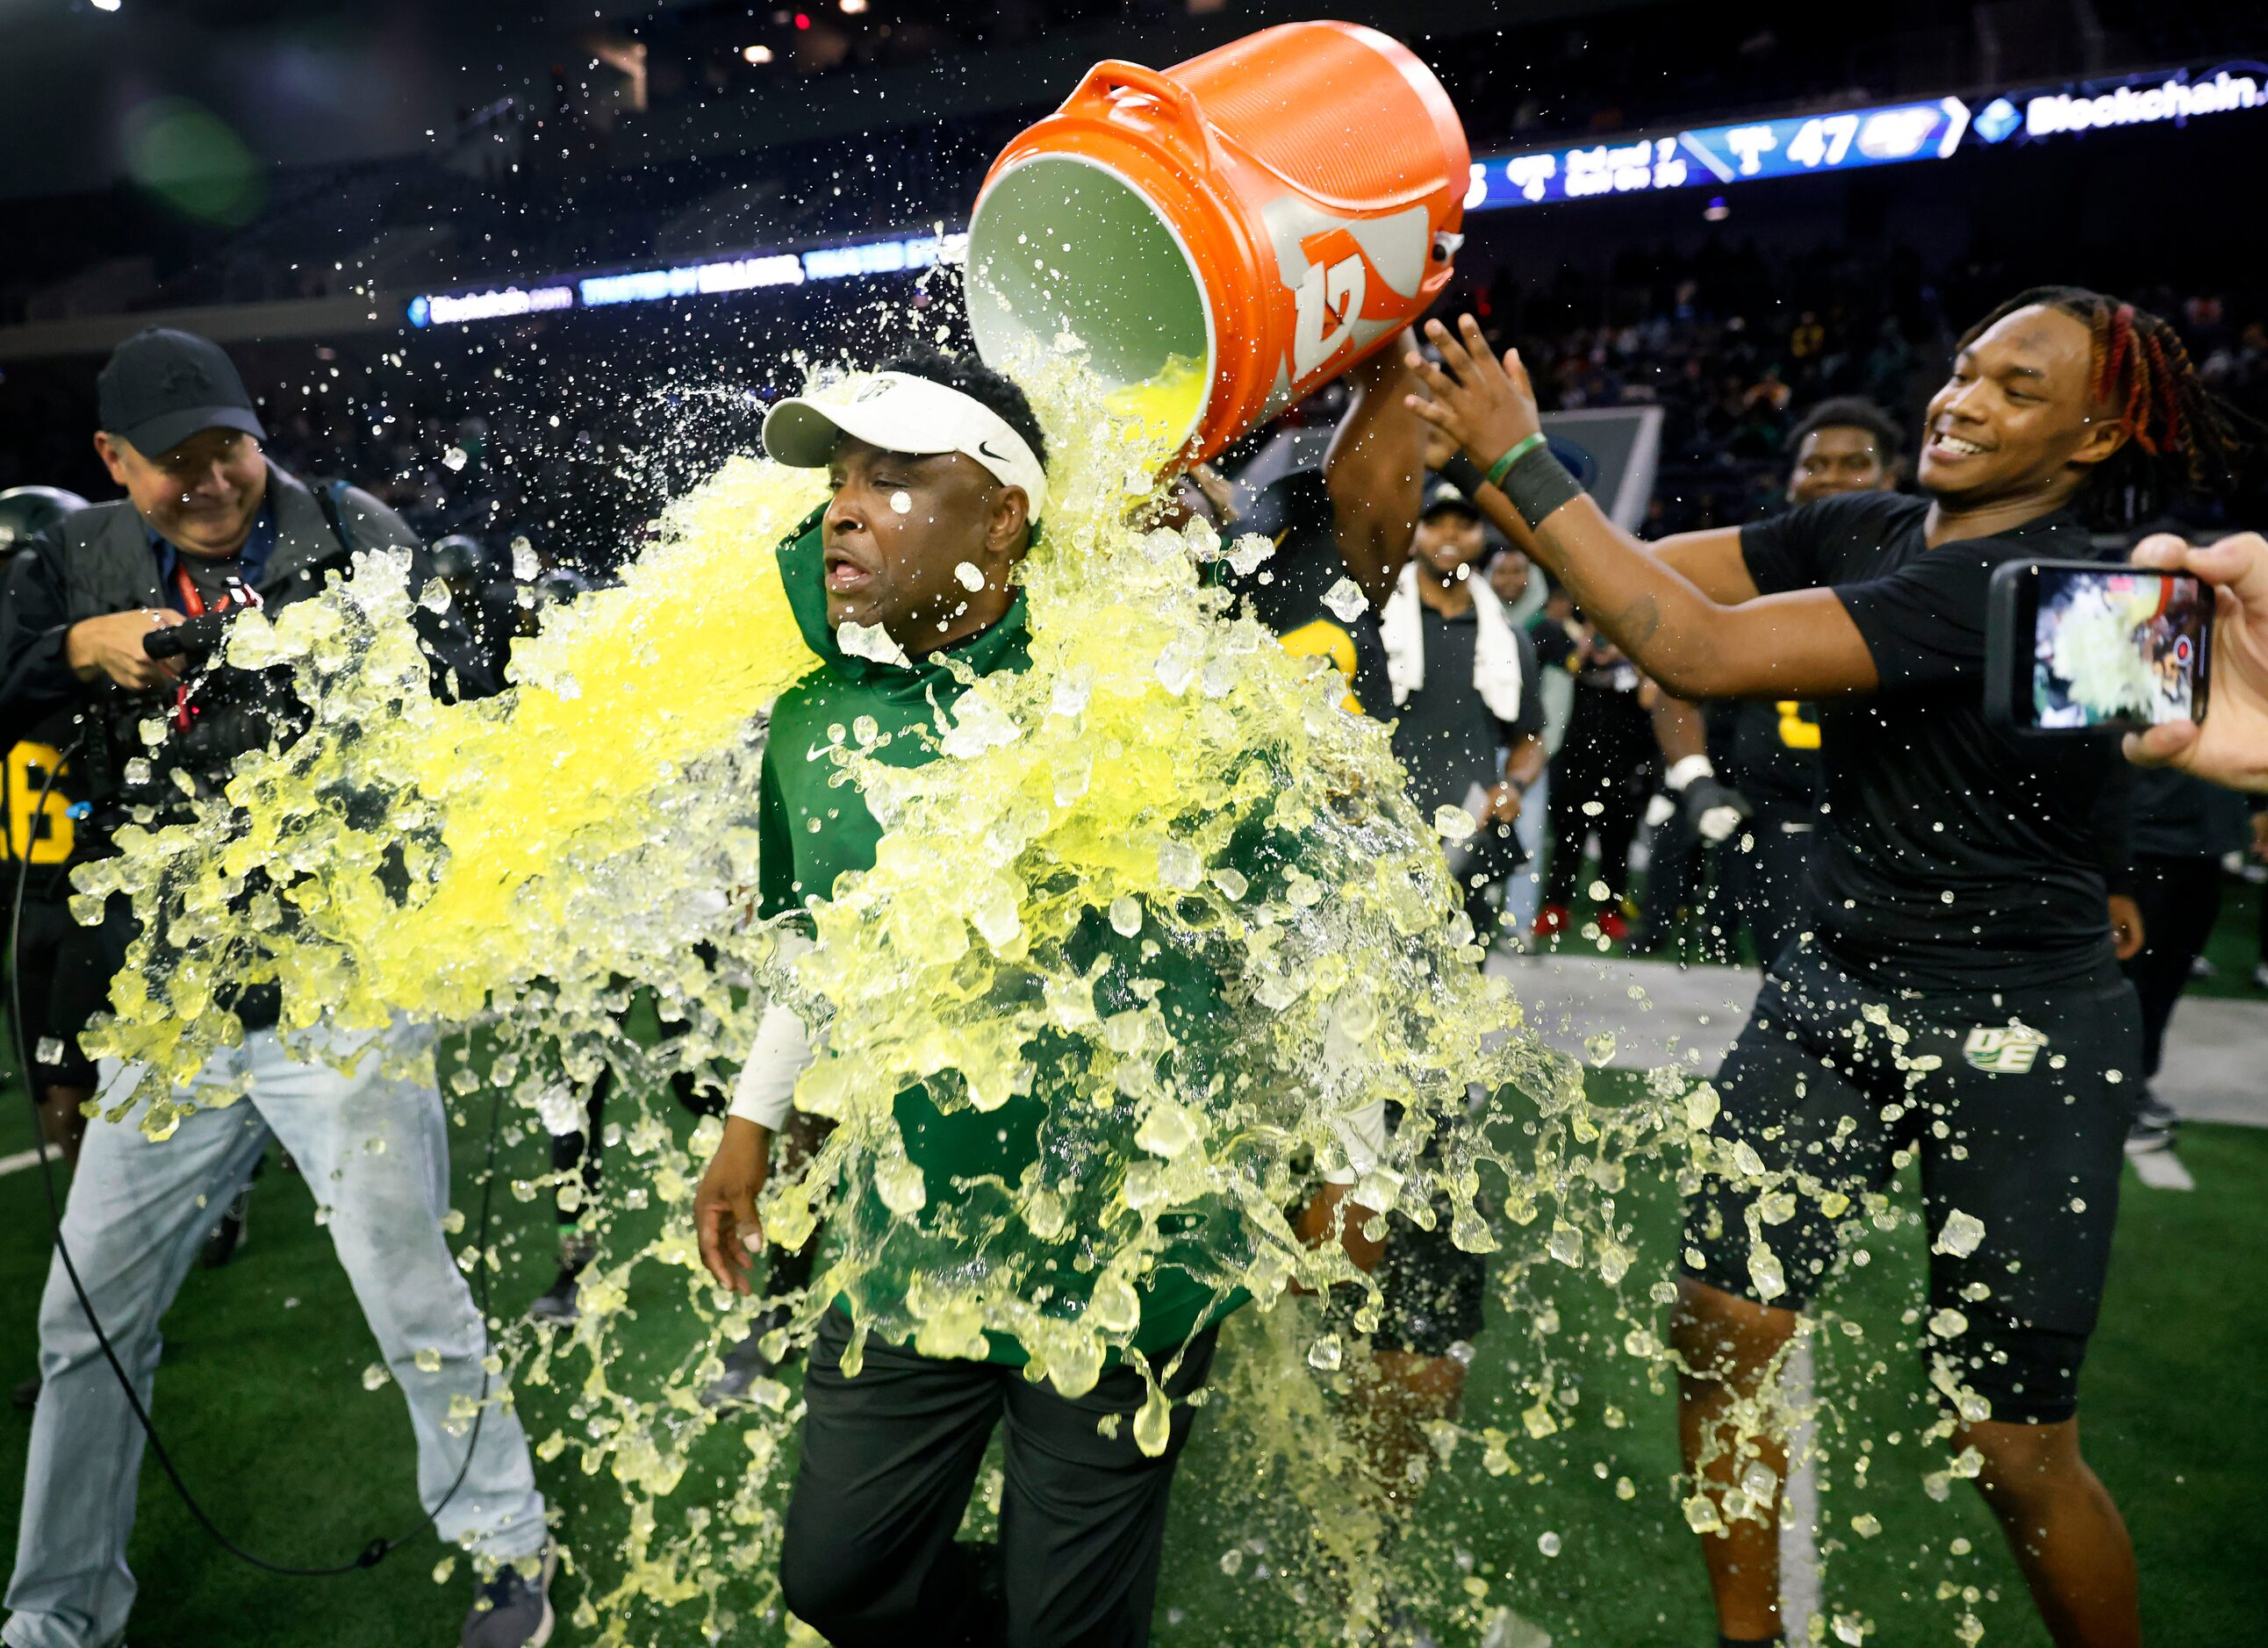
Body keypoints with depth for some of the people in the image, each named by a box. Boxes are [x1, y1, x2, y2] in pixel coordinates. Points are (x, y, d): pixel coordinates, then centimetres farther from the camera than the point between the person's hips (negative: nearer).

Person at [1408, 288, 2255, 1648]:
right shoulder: (1866, 532, 3)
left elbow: (1699, 652, -30)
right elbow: (1644, 565, -1)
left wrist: (1519, 460, -26)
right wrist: (1478, 453, -13)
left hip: (2018, 1040, -6)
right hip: (1834, 991, 6)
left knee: (2013, 1445, 5)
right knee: (1719, 1331, 4)